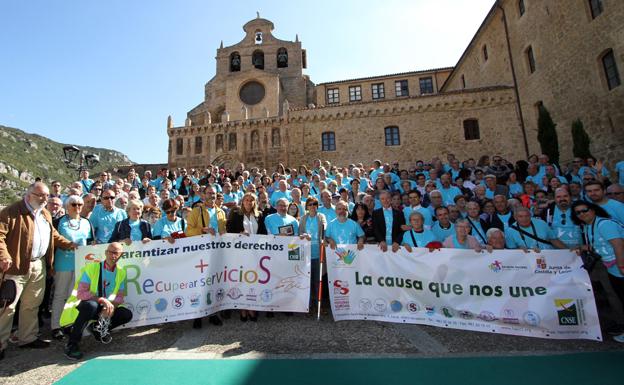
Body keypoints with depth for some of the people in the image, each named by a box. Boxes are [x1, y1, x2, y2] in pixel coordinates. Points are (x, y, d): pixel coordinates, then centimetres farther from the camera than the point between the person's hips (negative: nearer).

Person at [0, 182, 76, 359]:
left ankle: (28, 338, 28)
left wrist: (68, 244, 7)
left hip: (38, 265, 7)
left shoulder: (45, 214, 12)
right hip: (17, 266, -7)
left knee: (32, 304, 16)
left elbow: (53, 235, 19)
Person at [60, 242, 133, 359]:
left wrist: (111, 306, -23)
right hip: (83, 305, -4)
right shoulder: (91, 268, -15)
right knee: (91, 305, -38)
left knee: (127, 315, -15)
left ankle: (99, 330, 14)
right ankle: (72, 345, -19)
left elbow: (120, 297, -2)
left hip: (105, 309, 5)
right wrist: (102, 300, -33)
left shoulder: (121, 272, -1)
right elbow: (81, 293, -23)